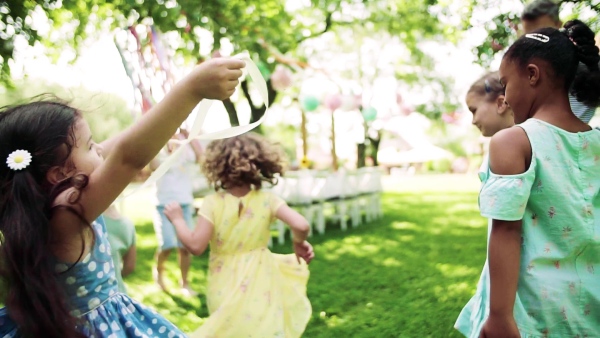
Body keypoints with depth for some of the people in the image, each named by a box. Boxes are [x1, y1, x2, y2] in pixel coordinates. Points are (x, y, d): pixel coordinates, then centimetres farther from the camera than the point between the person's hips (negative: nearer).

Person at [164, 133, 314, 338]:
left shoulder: (213, 203, -15)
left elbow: (196, 246, -17)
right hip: (259, 286, 1)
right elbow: (301, 226, -20)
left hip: (226, 289, -1)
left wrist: (177, 220, -2)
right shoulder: (267, 200, -10)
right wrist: (299, 243, 2)